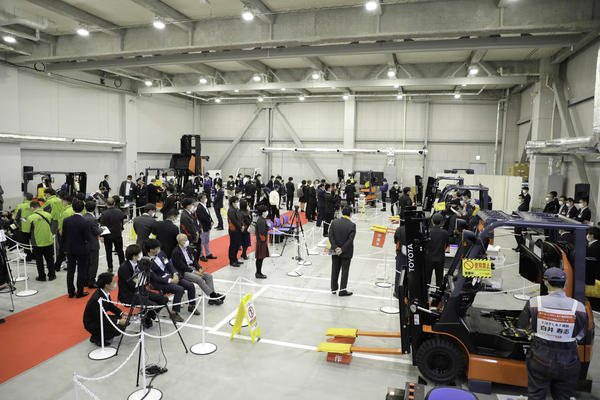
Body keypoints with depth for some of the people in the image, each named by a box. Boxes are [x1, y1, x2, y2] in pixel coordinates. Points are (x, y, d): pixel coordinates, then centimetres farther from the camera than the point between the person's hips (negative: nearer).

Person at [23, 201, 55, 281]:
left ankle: (42, 277, 21)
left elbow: (26, 231, -7)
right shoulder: (48, 215, -4)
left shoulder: (30, 218, -14)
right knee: (50, 259, 16)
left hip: (38, 243, -3)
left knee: (39, 261, 13)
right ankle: (52, 275, 23)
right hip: (49, 241, 3)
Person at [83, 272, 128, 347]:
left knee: (124, 321, 3)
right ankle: (97, 338, -1)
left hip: (101, 318, 9)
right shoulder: (97, 299, -32)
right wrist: (118, 322, -24)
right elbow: (100, 319, -27)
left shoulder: (105, 292, -6)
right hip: (92, 324, -9)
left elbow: (111, 306, 9)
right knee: (119, 328, -22)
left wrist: (122, 313, -4)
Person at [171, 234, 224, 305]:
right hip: (183, 272, -8)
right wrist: (194, 272, -19)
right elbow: (182, 266, -15)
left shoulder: (187, 248, 12)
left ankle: (212, 298, -19)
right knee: (199, 279, -30)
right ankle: (213, 295, -24)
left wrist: (199, 268, -1)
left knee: (208, 276, -12)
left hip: (191, 268, 8)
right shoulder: (176, 252, -11)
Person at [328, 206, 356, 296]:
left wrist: (336, 248, -9)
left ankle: (334, 289, 22)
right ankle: (342, 289, 8)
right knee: (345, 270, 8)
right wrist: (342, 250, -14)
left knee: (335, 270, 14)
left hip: (335, 252, 3)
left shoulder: (334, 222, -5)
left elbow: (331, 236, -8)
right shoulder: (352, 225, -14)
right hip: (346, 252, -3)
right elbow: (350, 239, -18)